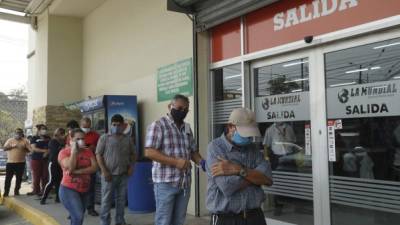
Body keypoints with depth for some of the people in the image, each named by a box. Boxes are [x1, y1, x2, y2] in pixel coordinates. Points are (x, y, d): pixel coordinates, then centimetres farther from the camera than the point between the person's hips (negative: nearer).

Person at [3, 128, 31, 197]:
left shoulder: (25, 141, 3)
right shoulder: (10, 140, 7)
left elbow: (30, 149, 0)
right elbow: (4, 148, -1)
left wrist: (23, 148, -17)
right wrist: (12, 146, -16)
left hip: (20, 163, 0)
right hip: (10, 162, 0)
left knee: (19, 178, 5)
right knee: (8, 178, -1)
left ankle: (16, 191, 17)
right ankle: (6, 192, 7)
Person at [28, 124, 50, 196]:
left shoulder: (48, 138, 13)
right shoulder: (34, 138, 3)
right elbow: (34, 148, -7)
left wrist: (47, 152, -9)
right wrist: (44, 150, -14)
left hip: (46, 159, 3)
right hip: (36, 159, -3)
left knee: (45, 176, 0)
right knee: (36, 175, -3)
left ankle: (43, 190, 7)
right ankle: (36, 190, 7)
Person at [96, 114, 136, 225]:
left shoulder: (128, 139, 9)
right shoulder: (104, 138, -1)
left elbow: (132, 154, 16)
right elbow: (98, 155, -4)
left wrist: (131, 167, 1)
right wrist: (104, 171, -12)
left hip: (123, 175, 3)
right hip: (109, 174, -3)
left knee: (121, 199, 11)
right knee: (106, 200, 2)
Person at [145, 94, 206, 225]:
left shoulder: (187, 128, 14)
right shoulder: (158, 126, -6)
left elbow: (193, 151, 18)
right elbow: (149, 152, -15)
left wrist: (201, 162, -4)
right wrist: (175, 162, -21)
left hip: (185, 183, 6)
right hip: (165, 182, -6)